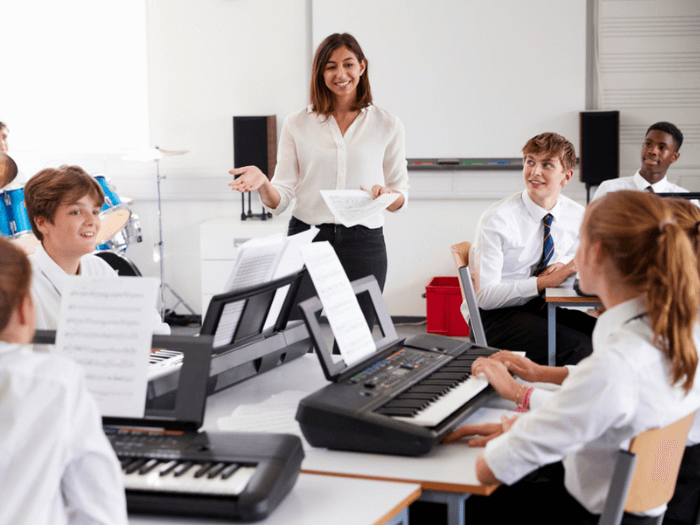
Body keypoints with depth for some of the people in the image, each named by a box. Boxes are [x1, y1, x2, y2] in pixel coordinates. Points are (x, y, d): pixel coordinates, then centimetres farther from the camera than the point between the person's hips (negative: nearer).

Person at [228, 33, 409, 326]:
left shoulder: (387, 125, 7)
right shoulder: (297, 125, 7)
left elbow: (401, 195, 10)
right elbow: (281, 200, 4)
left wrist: (387, 195, -12)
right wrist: (262, 184, -17)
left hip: (363, 243, 0)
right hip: (307, 239, 0)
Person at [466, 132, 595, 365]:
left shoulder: (577, 217, 2)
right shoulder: (496, 221, -14)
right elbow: (485, 296, -17)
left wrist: (563, 268, -7)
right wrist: (544, 282, -24)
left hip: (544, 307, 6)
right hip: (495, 317, -6)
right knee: (576, 346, -30)